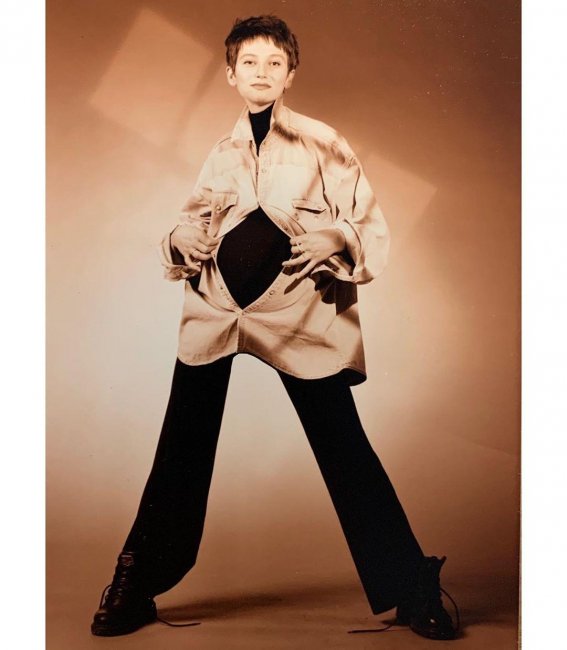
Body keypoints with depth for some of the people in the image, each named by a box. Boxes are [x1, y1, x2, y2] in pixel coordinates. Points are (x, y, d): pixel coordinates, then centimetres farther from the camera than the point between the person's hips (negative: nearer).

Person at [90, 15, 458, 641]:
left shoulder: (322, 144, 5)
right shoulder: (221, 155, 16)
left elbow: (373, 229, 4)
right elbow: (193, 226, 23)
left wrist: (335, 239, -17)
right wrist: (182, 242, 0)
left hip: (298, 312, -3)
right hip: (215, 308, 3)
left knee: (344, 448, -1)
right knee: (181, 449, 4)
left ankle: (411, 592, 13)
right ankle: (134, 588, 20)